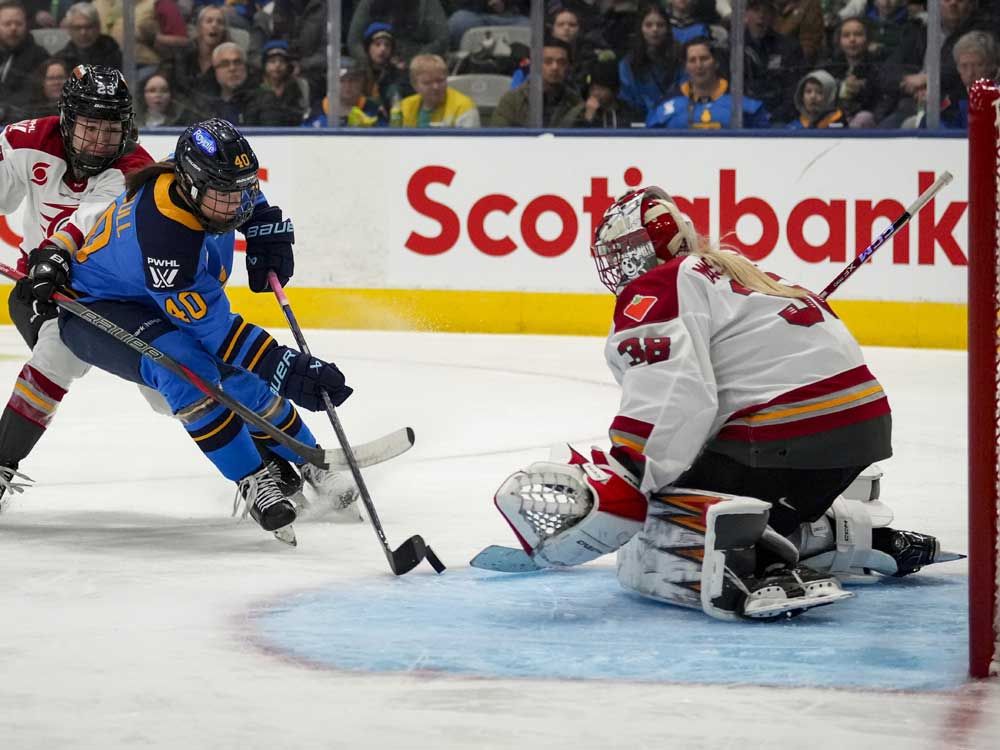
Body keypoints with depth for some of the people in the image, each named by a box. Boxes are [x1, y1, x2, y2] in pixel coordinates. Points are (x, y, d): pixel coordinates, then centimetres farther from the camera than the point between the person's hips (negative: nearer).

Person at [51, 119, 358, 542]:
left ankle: (307, 466, 21)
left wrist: (267, 225, -3)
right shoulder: (163, 233, -40)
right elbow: (210, 328, -38)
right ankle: (253, 484, -24)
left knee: (247, 374, 0)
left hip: (169, 299, 9)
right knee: (188, 369, -33)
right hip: (98, 311, -9)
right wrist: (289, 371, -42)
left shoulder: (206, 178, -18)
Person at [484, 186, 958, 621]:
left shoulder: (656, 293, -3)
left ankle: (763, 577, -33)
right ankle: (860, 539, 19)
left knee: (648, 560, -8)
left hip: (787, 445, -10)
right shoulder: (733, 273, 26)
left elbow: (673, 404, -20)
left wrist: (612, 491, -24)